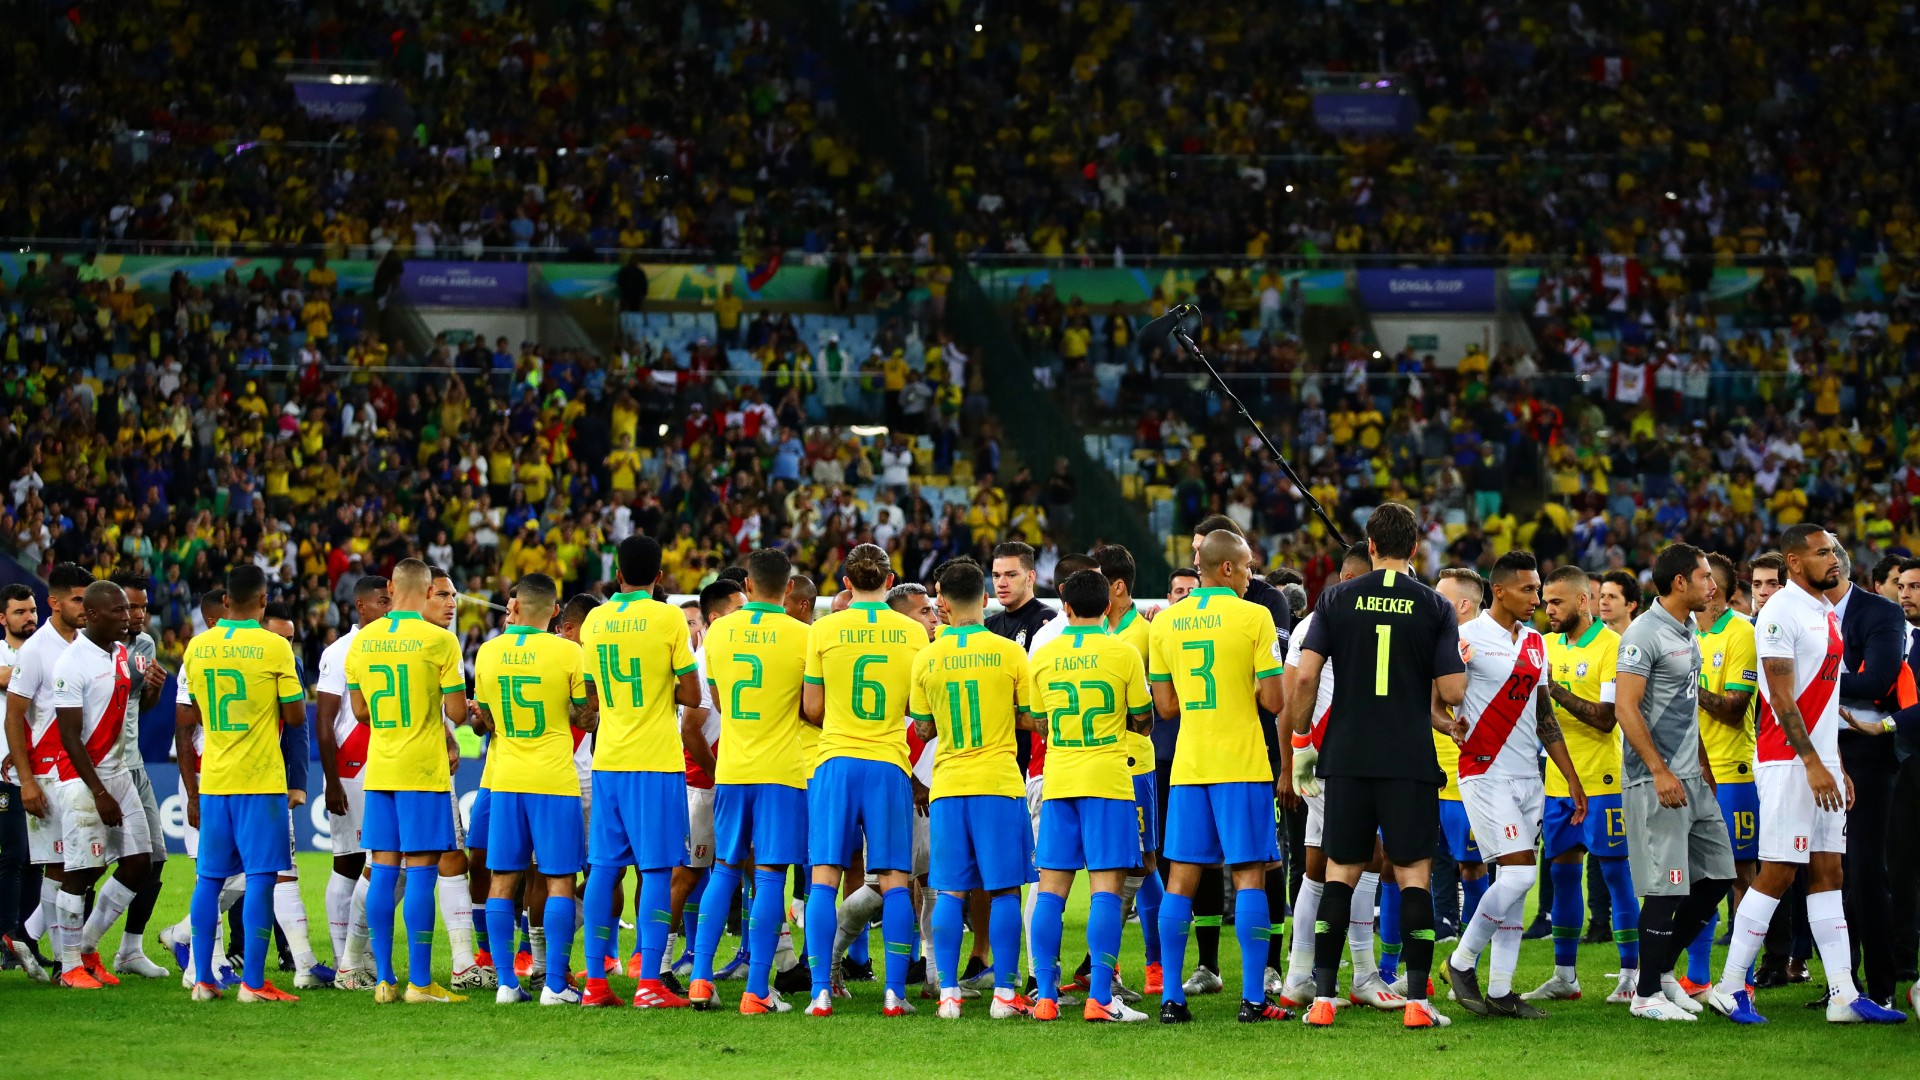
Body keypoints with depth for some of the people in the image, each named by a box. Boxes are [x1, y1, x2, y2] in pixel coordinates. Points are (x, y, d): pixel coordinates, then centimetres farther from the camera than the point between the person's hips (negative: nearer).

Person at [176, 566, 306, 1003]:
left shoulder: (197, 647, 5)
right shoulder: (274, 647, -8)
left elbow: (184, 727, 9)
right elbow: (295, 717, -6)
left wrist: (192, 791, 16)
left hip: (212, 782, 4)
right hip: (260, 781, -4)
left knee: (209, 879, 11)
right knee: (260, 877, -3)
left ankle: (202, 979, 12)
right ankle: (253, 983, -7)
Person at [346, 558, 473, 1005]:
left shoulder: (362, 641, 5)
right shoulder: (438, 640, -10)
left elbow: (360, 711, 13)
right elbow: (457, 712, -9)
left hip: (379, 768, 5)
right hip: (423, 768, -5)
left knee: (384, 870, 7)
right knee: (421, 870, -3)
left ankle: (384, 980, 8)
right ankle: (419, 982, -4)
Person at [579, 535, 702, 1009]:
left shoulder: (594, 620, 7)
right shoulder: (668, 618, -7)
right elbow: (691, 694, -6)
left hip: (607, 761, 5)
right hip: (656, 761, -5)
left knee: (604, 869, 8)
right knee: (657, 870, -3)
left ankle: (595, 981, 7)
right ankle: (649, 982, -9)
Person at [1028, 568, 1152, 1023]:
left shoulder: (1042, 656, 4)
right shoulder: (1124, 653, -4)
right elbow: (1143, 721, 2)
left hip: (1058, 780, 3)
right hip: (1109, 777, -3)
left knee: (1051, 889, 6)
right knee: (1106, 887, -4)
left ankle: (1046, 997, 3)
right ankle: (1100, 999, -11)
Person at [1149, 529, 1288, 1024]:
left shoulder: (1165, 623, 6)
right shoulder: (1253, 617, -8)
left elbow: (1166, 706, 10)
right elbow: (1273, 700, -10)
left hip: (1188, 766, 4)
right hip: (1242, 766, -4)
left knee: (1181, 878, 6)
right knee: (1249, 875, -1)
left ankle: (1172, 997, 4)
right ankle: (1253, 998, -5)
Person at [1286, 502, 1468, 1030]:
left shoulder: (1338, 599, 2)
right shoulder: (1434, 607, -1)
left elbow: (1305, 676, -4)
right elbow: (1453, 692, -5)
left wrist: (1298, 745, 7)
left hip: (1346, 757, 2)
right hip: (1410, 761, -1)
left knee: (1340, 873, 8)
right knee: (1413, 874, 3)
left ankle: (1322, 997, 4)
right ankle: (1417, 1001, -2)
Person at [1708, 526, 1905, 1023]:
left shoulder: (1827, 614, 16)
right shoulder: (1782, 613, -13)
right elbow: (1782, 699, -17)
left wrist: (1839, 766, 18)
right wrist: (1813, 764, -21)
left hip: (1822, 763, 9)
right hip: (1788, 762, -9)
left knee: (1827, 872, 7)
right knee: (1777, 873, -8)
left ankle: (1843, 994, 6)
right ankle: (1730, 986, -1)